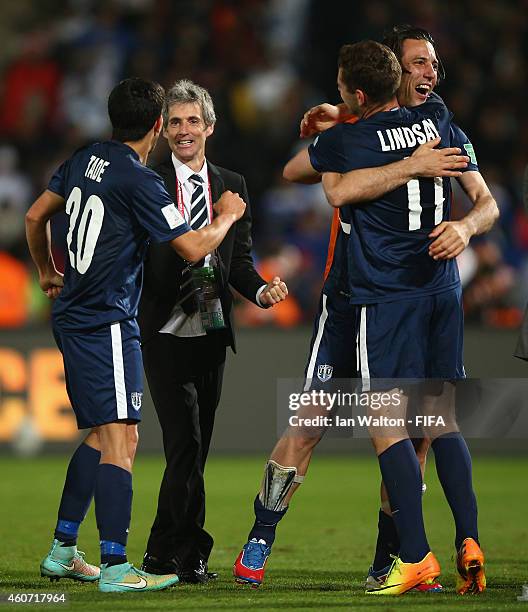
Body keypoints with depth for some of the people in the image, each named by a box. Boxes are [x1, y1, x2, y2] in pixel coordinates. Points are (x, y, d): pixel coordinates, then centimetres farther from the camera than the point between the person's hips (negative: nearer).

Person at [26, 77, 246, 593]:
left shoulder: (85, 160, 8)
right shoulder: (138, 181, -16)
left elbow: (35, 216, 19)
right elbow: (193, 247, -13)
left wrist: (47, 272, 34)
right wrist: (227, 216, 6)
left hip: (73, 317, 9)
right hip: (107, 323, -9)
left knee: (100, 434, 18)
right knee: (121, 439, -12)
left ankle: (62, 550, 22)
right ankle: (114, 566, -17)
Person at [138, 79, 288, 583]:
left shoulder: (232, 186, 11)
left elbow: (239, 261, 10)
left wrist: (261, 290, -9)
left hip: (211, 335, 4)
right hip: (165, 333, -4)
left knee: (192, 448, 9)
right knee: (186, 442, -12)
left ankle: (162, 555, 18)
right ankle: (190, 553, -4)